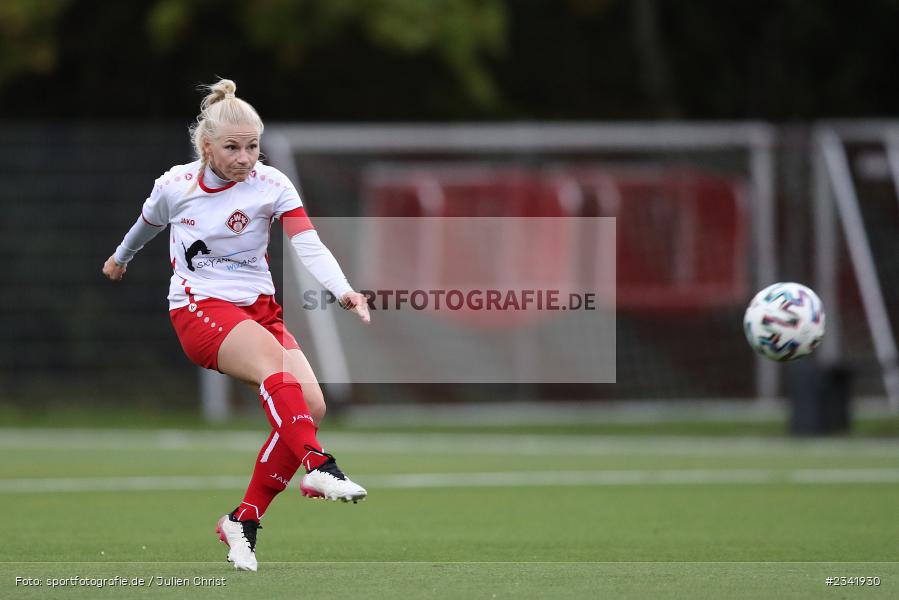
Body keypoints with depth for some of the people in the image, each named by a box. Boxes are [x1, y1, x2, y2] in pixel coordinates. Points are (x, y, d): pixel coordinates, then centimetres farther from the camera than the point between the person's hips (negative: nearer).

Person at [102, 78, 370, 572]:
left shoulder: (271, 185, -3)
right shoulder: (175, 184, -1)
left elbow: (309, 246, -17)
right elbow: (149, 222, 23)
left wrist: (343, 291, -35)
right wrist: (122, 256, 42)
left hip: (258, 308, 3)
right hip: (198, 309, -3)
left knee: (310, 404, -19)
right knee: (270, 355, -35)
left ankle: (244, 521, -8)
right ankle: (319, 467, -53)